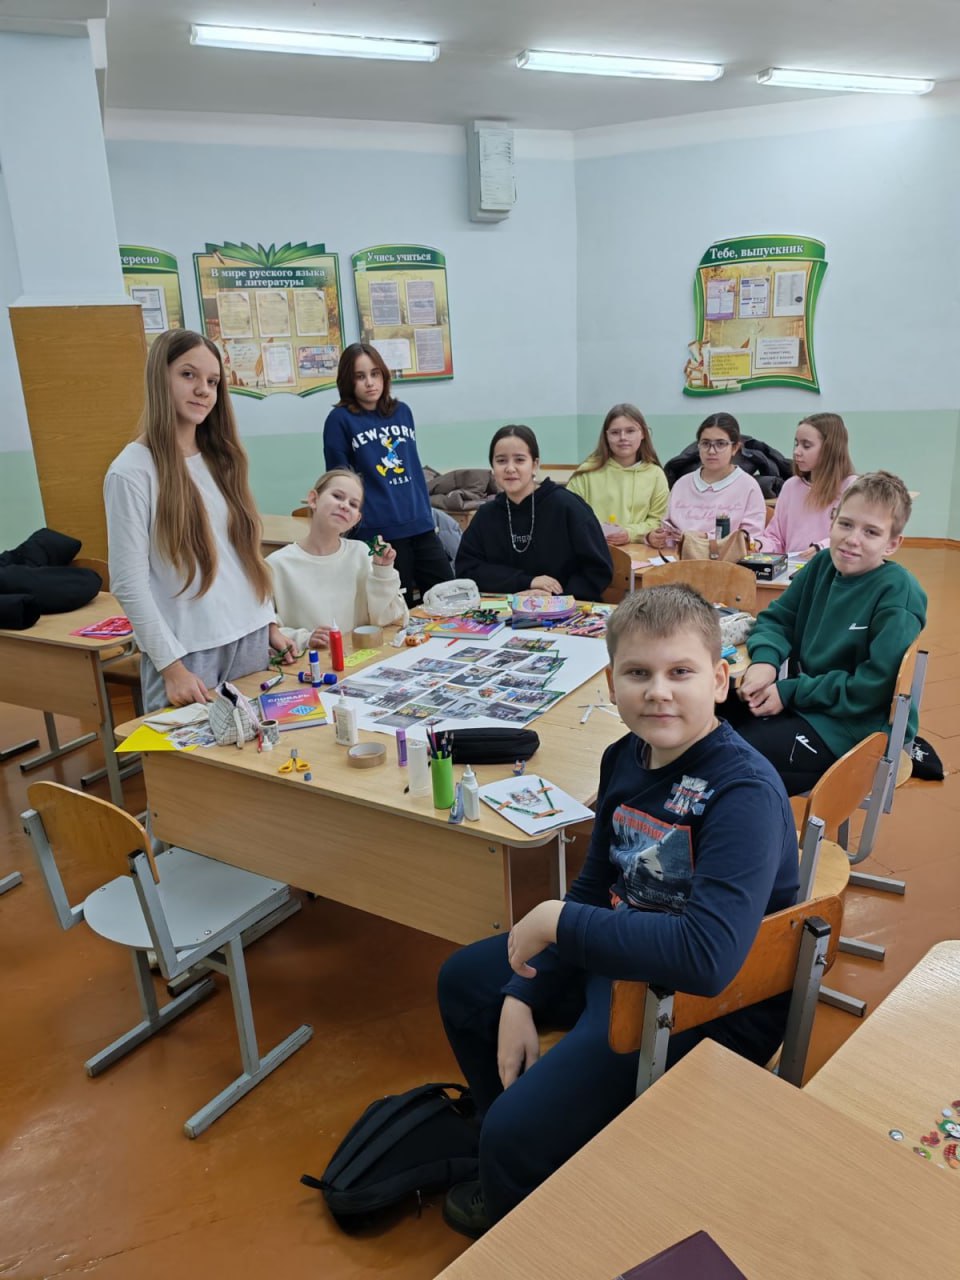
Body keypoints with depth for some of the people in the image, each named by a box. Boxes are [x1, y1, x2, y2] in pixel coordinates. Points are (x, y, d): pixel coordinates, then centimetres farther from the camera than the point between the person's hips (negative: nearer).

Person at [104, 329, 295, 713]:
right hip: (188, 652, -6)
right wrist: (171, 665, -15)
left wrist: (270, 623, 11)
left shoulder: (222, 459, 9)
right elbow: (129, 583, -12)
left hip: (251, 640, 6)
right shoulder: (133, 470, -11)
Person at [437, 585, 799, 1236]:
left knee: (517, 1135, -17)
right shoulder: (627, 758, -4)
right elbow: (595, 888, 6)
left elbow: (708, 955, -41)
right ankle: (524, 1144, 39)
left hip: (712, 1008, -8)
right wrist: (522, 996, 0)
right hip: (619, 956, 9)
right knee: (463, 981, 17)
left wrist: (558, 921, -31)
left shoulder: (745, 792, -29)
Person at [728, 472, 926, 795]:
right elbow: (776, 618, 10)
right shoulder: (823, 564, 4)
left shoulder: (898, 592, -17)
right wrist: (765, 658, -13)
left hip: (858, 725, -8)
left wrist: (791, 692, -18)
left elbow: (875, 686, -21)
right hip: (801, 699, 8)